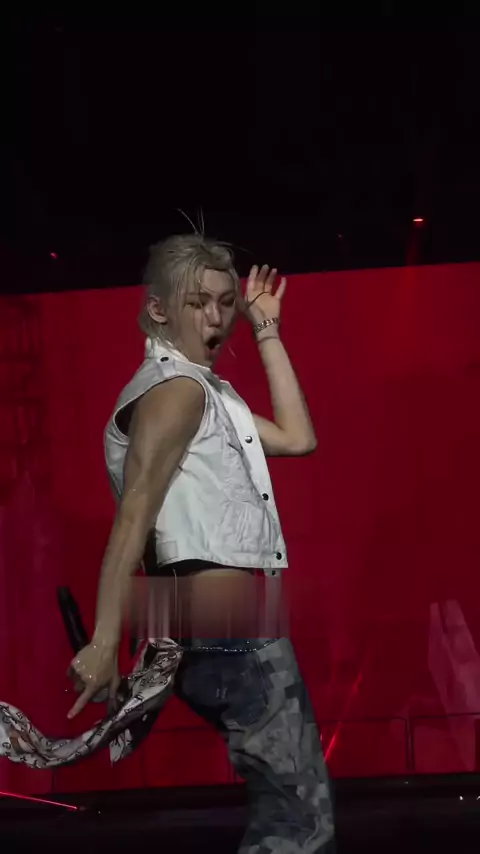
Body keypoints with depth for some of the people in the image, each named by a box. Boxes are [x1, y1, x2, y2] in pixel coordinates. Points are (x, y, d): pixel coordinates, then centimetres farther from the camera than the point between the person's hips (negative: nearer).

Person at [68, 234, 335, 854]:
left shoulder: (203, 389, 20)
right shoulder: (176, 387, -10)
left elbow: (297, 438, 21)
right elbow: (134, 514, -21)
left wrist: (267, 330, 19)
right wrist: (105, 642, -30)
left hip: (225, 627, 10)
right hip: (227, 626, -10)